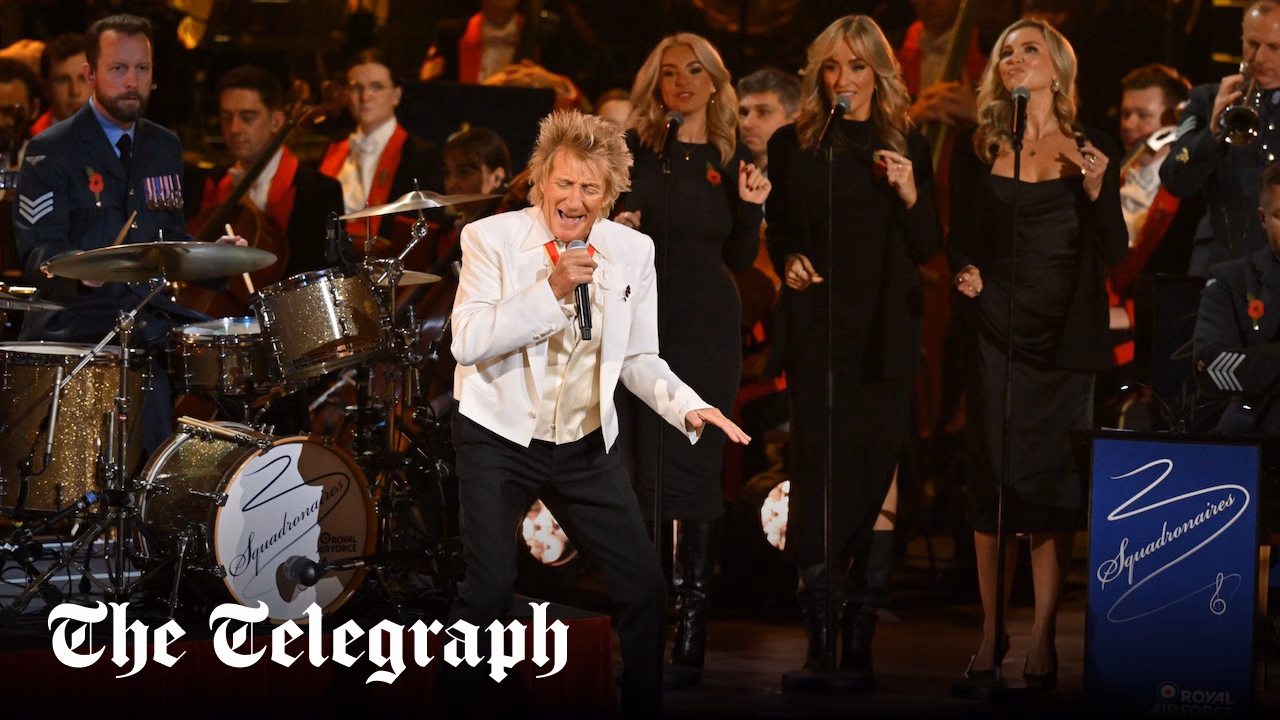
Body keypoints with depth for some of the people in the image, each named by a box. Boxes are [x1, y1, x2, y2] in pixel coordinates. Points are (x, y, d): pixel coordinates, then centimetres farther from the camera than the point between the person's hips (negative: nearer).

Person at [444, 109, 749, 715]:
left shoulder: (632, 251, 0)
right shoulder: (492, 239, -11)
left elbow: (637, 359, 7)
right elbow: (468, 344, -21)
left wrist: (688, 408, -11)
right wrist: (551, 289, -28)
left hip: (585, 443, 4)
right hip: (499, 438, -4)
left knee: (645, 586, 0)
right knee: (490, 585, -17)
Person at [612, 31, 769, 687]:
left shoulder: (732, 158, 8)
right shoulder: (632, 148, 4)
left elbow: (740, 260, 12)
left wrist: (750, 207, -4)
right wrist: (615, 229, -14)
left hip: (708, 326, 1)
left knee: (697, 471, -2)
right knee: (643, 472, -3)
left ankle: (692, 636, 0)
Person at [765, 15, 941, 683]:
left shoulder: (908, 148, 9)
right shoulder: (793, 145, 8)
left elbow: (926, 249, 8)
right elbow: (778, 230, 15)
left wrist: (911, 196, -9)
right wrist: (788, 260, -5)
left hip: (884, 332, 0)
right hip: (815, 326, 0)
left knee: (876, 470, -3)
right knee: (819, 467, -8)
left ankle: (860, 640, 0)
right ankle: (818, 635, -5)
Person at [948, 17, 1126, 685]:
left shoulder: (1090, 152, 5)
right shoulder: (977, 152, 7)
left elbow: (1114, 253, 2)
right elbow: (959, 236, 12)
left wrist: (1096, 189, -14)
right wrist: (963, 271, -9)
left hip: (1066, 336, -1)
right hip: (997, 331, 1)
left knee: (1055, 481, -2)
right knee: (992, 480, 0)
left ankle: (1042, 637, 3)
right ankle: (991, 627, 10)